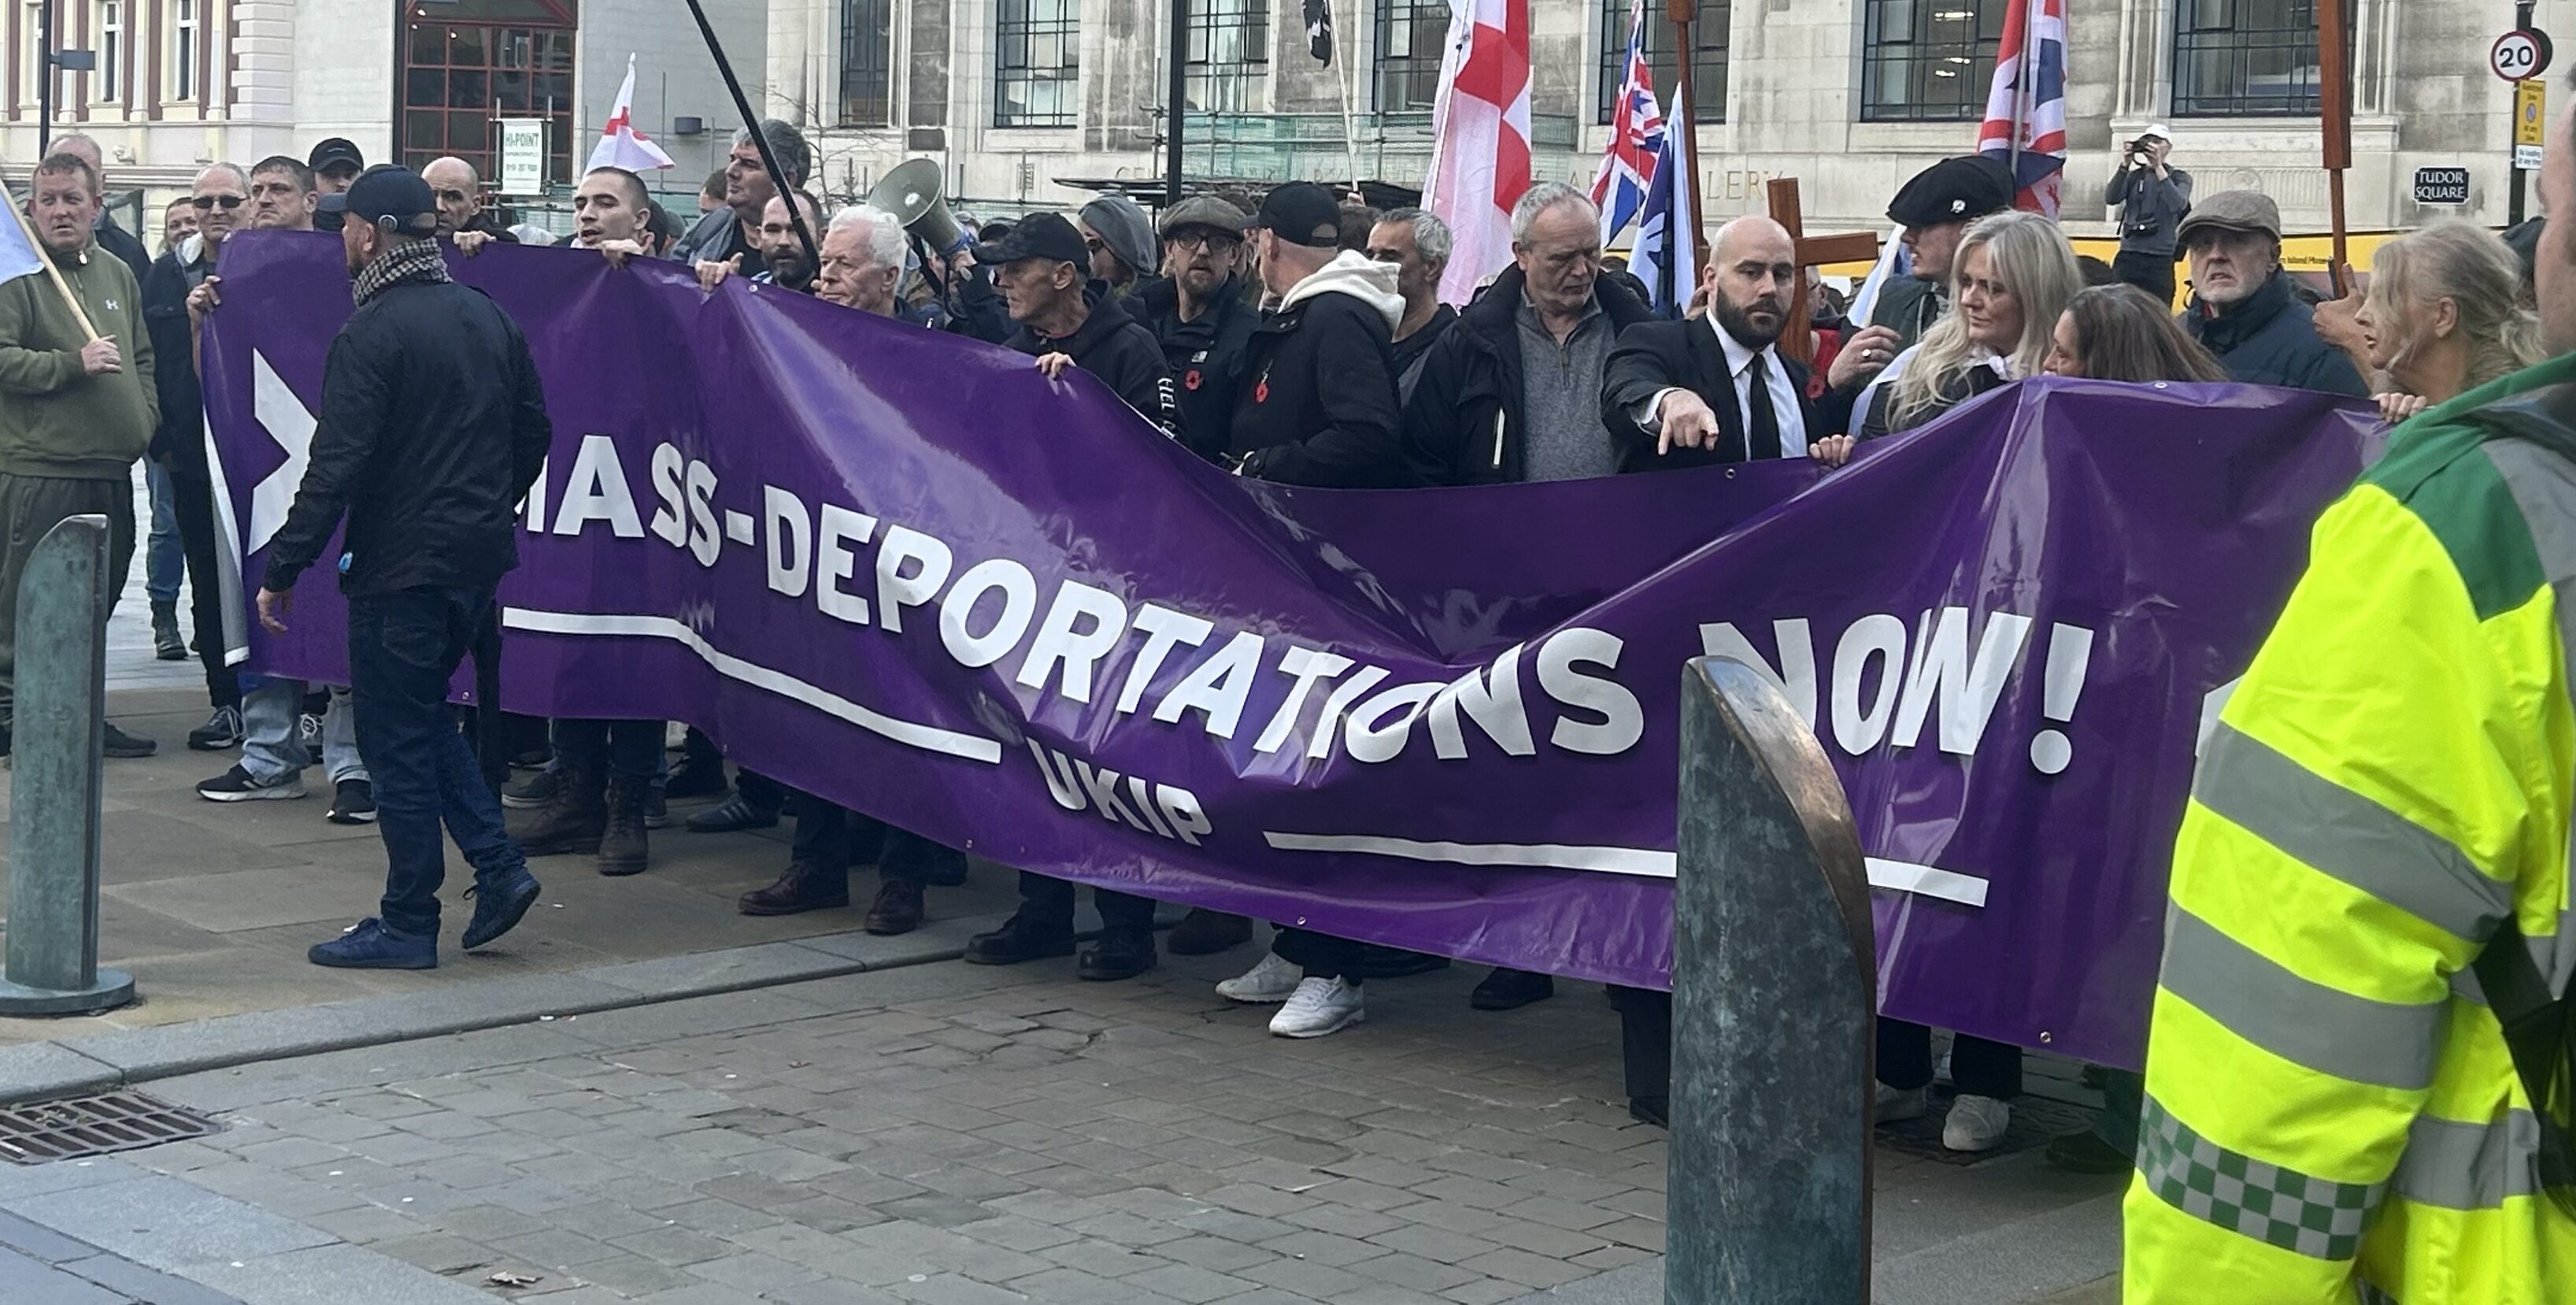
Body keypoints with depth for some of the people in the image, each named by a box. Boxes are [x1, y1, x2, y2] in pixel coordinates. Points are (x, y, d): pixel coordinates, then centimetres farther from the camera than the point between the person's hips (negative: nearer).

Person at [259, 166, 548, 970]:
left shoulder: (371, 335, -15)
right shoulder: (488, 318, 8)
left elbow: (336, 467, -19)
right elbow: (534, 431, 15)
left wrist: (282, 571, -14)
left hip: (400, 564, -8)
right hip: (480, 557, 8)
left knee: (398, 737, 1)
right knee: (424, 715, 22)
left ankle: (408, 925, 7)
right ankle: (497, 866, 13)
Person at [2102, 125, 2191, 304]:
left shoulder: (2180, 178, 6)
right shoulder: (2134, 175, 12)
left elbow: (2177, 204, -15)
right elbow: (2110, 199, -4)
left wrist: (2158, 167, -18)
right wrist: (2125, 165, -14)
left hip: (2160, 261, -2)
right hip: (2128, 256, 2)